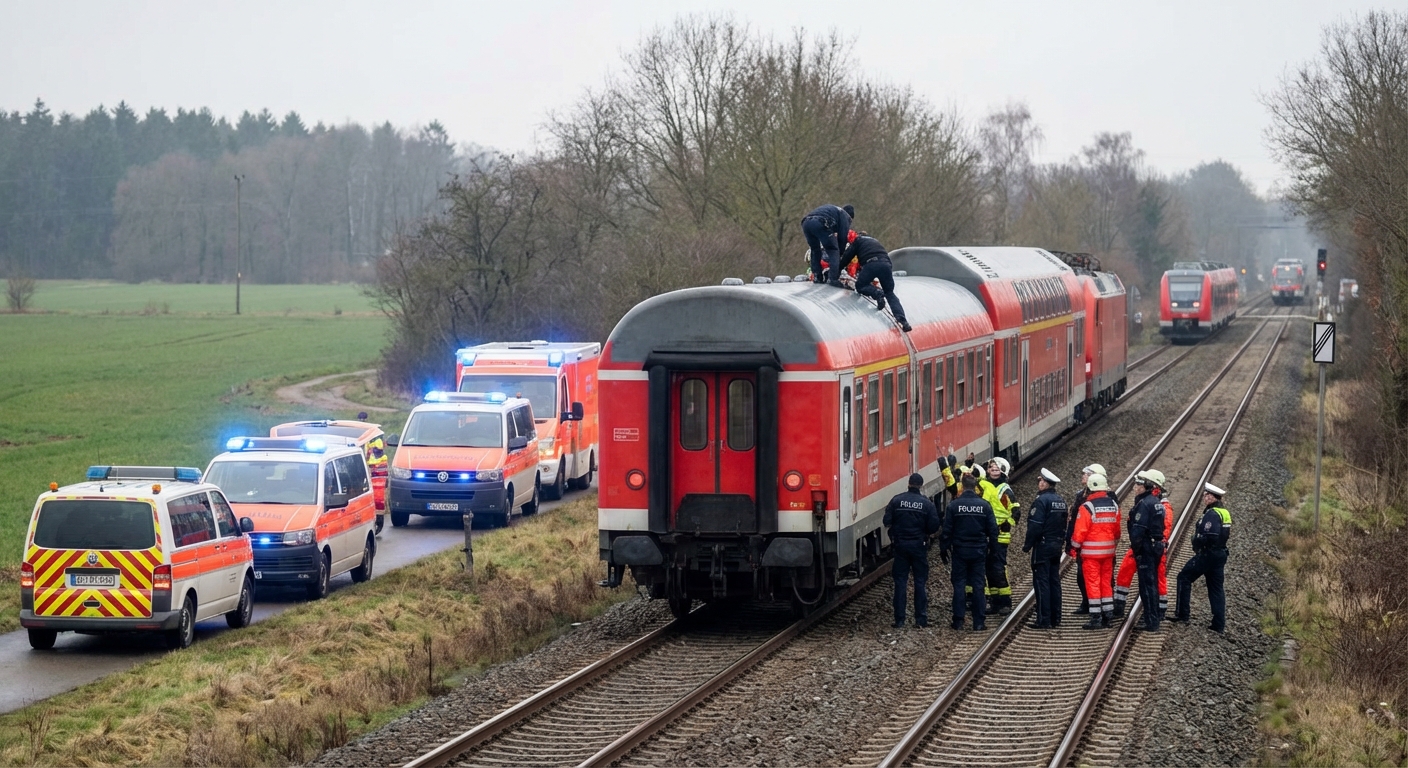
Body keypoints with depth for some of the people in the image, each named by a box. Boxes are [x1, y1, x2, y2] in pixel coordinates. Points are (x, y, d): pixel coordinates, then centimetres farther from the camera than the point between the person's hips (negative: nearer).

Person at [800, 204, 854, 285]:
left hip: (806, 222, 7)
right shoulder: (846, 216, 21)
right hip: (820, 224, -7)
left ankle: (817, 277, 20)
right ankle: (834, 278, -9)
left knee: (815, 250, 25)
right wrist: (840, 253, 21)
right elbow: (843, 236, 13)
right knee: (833, 251, 3)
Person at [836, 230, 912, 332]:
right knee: (890, 293, 12)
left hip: (870, 264, -5)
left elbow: (847, 256, 18)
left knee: (860, 286, 14)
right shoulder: (874, 241, 39)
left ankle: (877, 293, -18)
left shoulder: (857, 240, 23)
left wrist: (838, 270, 29)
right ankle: (902, 319, -8)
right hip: (886, 264, 5)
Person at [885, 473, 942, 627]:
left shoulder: (896, 500, -5)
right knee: (920, 582, 7)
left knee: (900, 582, 6)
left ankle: (899, 619, 4)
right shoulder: (927, 503, -7)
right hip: (919, 545, -1)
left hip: (900, 544, 1)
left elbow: (887, 522, -7)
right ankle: (921, 619, 5)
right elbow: (934, 527, -9)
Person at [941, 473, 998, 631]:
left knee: (959, 585, 5)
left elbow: (947, 530, -4)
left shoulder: (954, 505, -7)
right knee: (978, 585, 5)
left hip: (960, 551, -1)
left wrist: (944, 549, 5)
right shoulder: (985, 505, -3)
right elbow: (993, 529, 2)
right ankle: (979, 622, 3)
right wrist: (993, 547, 14)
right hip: (979, 551, 1)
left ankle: (958, 621, 4)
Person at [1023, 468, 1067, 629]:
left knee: (1041, 582, -6)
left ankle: (1044, 620, -9)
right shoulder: (1061, 501, 11)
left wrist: (1027, 545, -12)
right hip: (1057, 546, 8)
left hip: (1043, 546, -8)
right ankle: (1055, 618, 16)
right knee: (1054, 581, 13)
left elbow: (1035, 526, -20)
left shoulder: (1041, 500, -16)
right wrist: (1061, 540, 20)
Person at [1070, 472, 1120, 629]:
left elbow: (1080, 532, -15)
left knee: (1092, 584, -2)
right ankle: (1108, 615, 16)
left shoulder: (1087, 507, -15)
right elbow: (1117, 529, 14)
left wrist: (1074, 547, -2)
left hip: (1091, 551, -6)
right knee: (1106, 582, 14)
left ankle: (1095, 618, -3)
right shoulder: (1114, 506, 5)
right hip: (1108, 551, 6)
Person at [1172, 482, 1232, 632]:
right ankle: (1219, 624, 8)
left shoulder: (1212, 514, -18)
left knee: (1184, 578, 2)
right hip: (1221, 555, 9)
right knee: (1216, 588, 11)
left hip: (1207, 554, -9)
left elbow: (1210, 537, -28)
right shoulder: (1225, 513, 13)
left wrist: (1196, 539, -11)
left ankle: (1182, 613, 0)